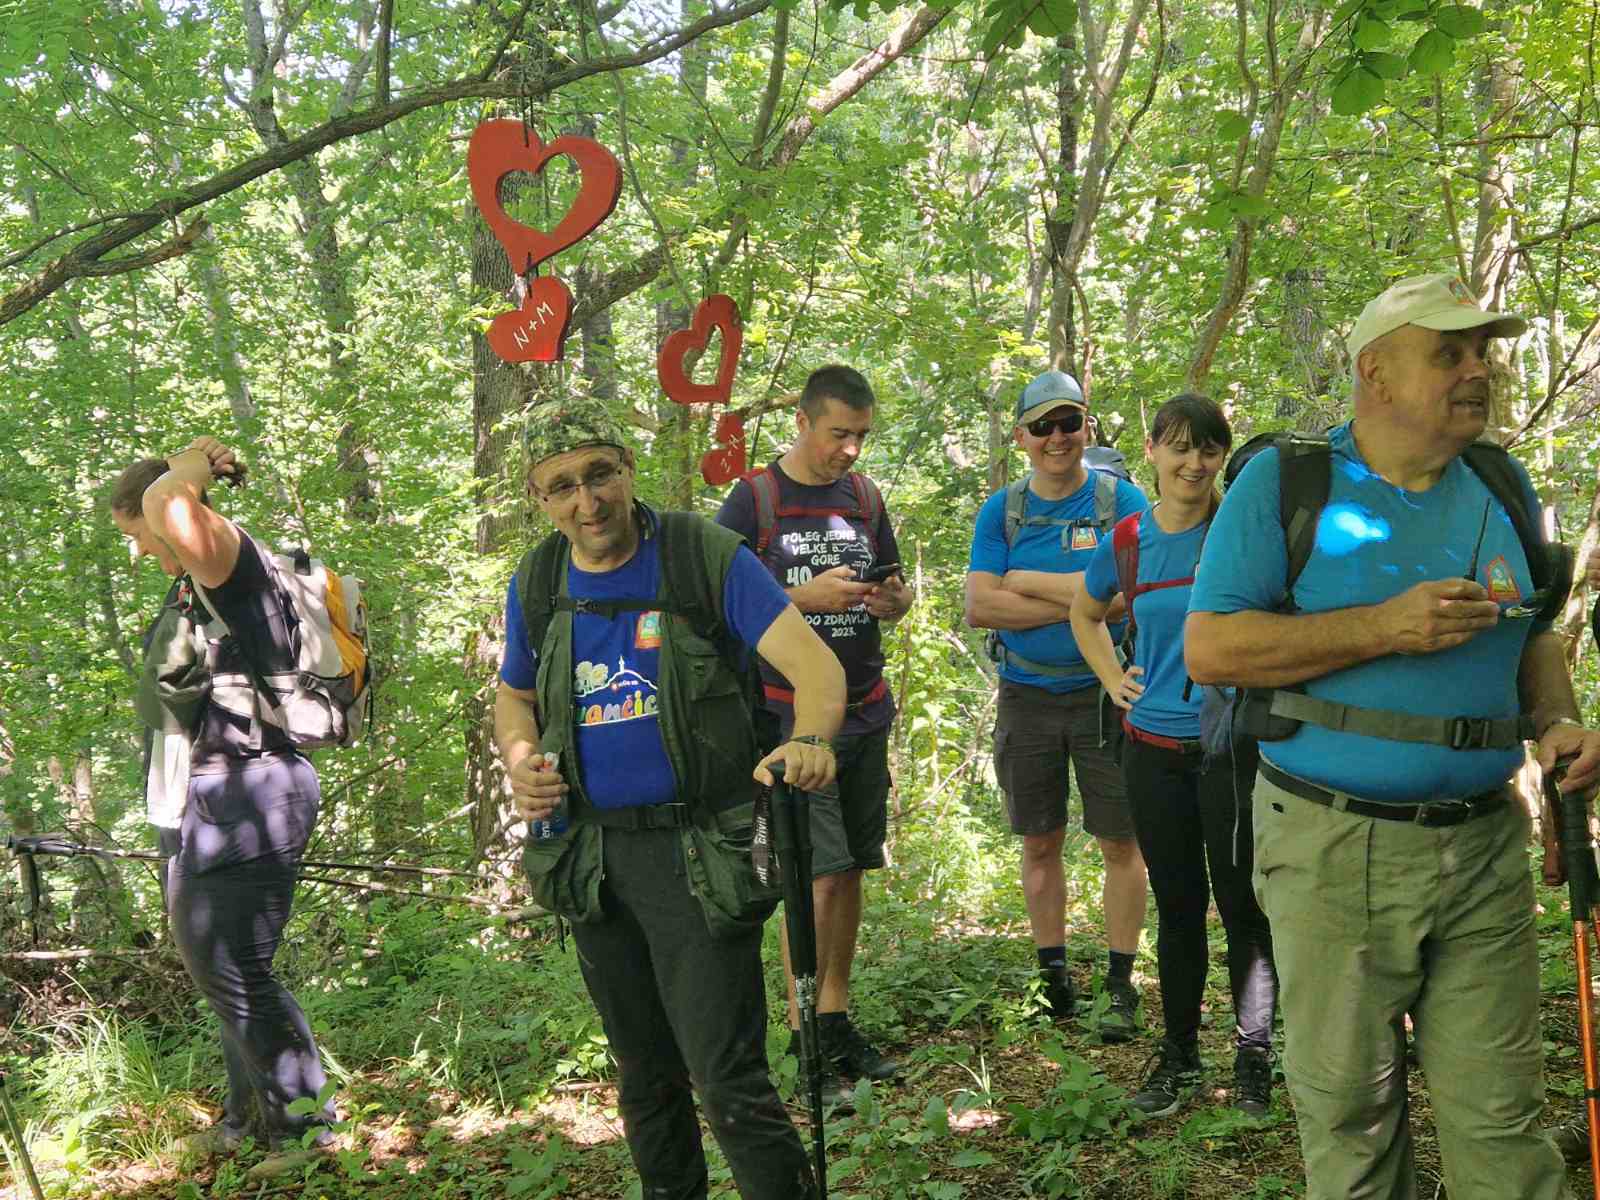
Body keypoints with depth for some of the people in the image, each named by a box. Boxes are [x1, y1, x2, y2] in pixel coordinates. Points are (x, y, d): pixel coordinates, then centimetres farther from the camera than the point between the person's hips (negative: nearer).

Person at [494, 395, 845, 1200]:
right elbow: (513, 696, 19)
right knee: (644, 1072, 20)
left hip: (697, 851, -5)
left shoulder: (705, 557, -11)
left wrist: (810, 740, -41)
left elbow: (816, 667, -19)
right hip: (590, 853, 5)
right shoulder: (536, 584, 3)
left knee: (729, 1082, -10)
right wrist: (520, 758, -4)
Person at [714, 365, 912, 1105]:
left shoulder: (865, 496, 11)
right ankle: (803, 1041, 2)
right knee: (818, 875, -9)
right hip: (792, 716, -6)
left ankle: (836, 1022, 20)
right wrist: (805, 596, -20)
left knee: (851, 872, 9)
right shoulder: (753, 499, -5)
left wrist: (893, 599, -4)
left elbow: (895, 590, 20)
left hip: (865, 712, 6)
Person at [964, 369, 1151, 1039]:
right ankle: (1052, 976, 25)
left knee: (1121, 844, 3)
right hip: (1027, 698, 3)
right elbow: (979, 606, -9)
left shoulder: (1121, 500, -3)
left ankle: (1120, 985, 15)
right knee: (1039, 844, 11)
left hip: (1106, 693, -2)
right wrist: (1078, 600, -16)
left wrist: (1025, 581, -15)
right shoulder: (1002, 511, 3)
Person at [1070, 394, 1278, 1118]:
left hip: (1233, 742, -4)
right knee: (1176, 905, 13)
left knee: (1240, 902, 1)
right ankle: (1179, 1057, 26)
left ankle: (1253, 1059, 16)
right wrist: (1112, 680, 12)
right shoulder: (1126, 542, 4)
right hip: (1152, 751, 4)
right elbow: (1085, 613, 22)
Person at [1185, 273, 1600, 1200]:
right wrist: (1387, 627, -17)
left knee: (1502, 1115, 6)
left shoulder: (1503, 487, 11)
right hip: (1335, 852, -3)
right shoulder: (1284, 481, -4)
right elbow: (1209, 648, -11)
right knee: (1350, 1116, 8)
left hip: (1486, 846, 4)